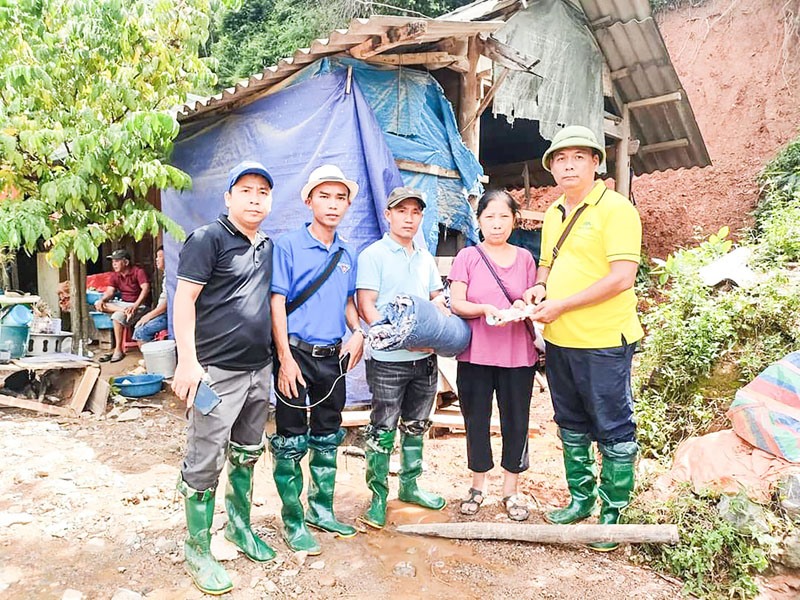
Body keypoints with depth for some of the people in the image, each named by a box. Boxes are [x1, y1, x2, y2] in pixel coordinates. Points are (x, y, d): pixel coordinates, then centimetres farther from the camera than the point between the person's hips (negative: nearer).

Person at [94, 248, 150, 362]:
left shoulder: (138, 272, -10)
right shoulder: (115, 276, 10)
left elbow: (145, 289, -23)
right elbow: (110, 291, 2)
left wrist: (135, 306, -35)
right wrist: (102, 300, -22)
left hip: (139, 305, -7)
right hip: (123, 304, 7)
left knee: (117, 316, -30)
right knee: (98, 304, -10)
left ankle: (118, 350, -21)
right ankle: (125, 311, -29)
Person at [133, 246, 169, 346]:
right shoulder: (166, 276, 20)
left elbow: (167, 302, -19)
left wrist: (149, 315, -13)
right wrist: (149, 315, 11)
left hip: (168, 315, -11)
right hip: (163, 313, 11)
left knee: (141, 331, -19)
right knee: (138, 327, 5)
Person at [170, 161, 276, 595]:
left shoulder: (267, 246, 13)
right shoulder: (208, 238, -8)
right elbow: (183, 300, -12)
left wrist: (279, 357, 16)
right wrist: (188, 361, -18)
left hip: (259, 368, 7)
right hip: (217, 371, -7)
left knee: (247, 453, 19)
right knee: (205, 461, 1)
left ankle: (239, 525, 37)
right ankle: (197, 549, 17)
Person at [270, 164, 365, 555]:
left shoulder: (347, 254, 9)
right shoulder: (288, 246, -8)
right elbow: (277, 304, -11)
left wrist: (357, 332, 0)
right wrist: (286, 359, -16)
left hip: (333, 357, 6)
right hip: (296, 353, -5)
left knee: (327, 437, 16)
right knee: (291, 442, 4)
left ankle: (321, 509, 33)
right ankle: (292, 521, 20)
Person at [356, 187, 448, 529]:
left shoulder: (425, 258, 14)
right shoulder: (373, 255, -5)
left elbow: (439, 299, 20)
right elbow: (366, 306, -12)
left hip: (425, 358, 6)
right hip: (388, 360, -6)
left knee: (416, 425, 17)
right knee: (383, 430, 1)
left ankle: (409, 486, 32)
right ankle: (378, 496, 16)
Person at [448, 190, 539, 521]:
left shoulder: (524, 258, 7)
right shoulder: (467, 257, 0)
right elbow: (456, 304, -6)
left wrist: (523, 306, -12)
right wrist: (486, 309, -23)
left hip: (517, 356, 2)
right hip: (475, 356, -1)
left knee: (516, 421, 7)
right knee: (476, 420, 9)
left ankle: (511, 489, 25)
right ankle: (478, 484, 29)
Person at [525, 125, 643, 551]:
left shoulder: (615, 208, -11)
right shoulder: (553, 213, 12)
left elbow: (622, 278, -20)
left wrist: (560, 305, -18)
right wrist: (539, 288, 1)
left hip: (603, 340, -7)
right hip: (558, 339, 8)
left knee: (613, 429, 5)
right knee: (572, 425, 18)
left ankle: (613, 512, 21)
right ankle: (580, 499, 34)